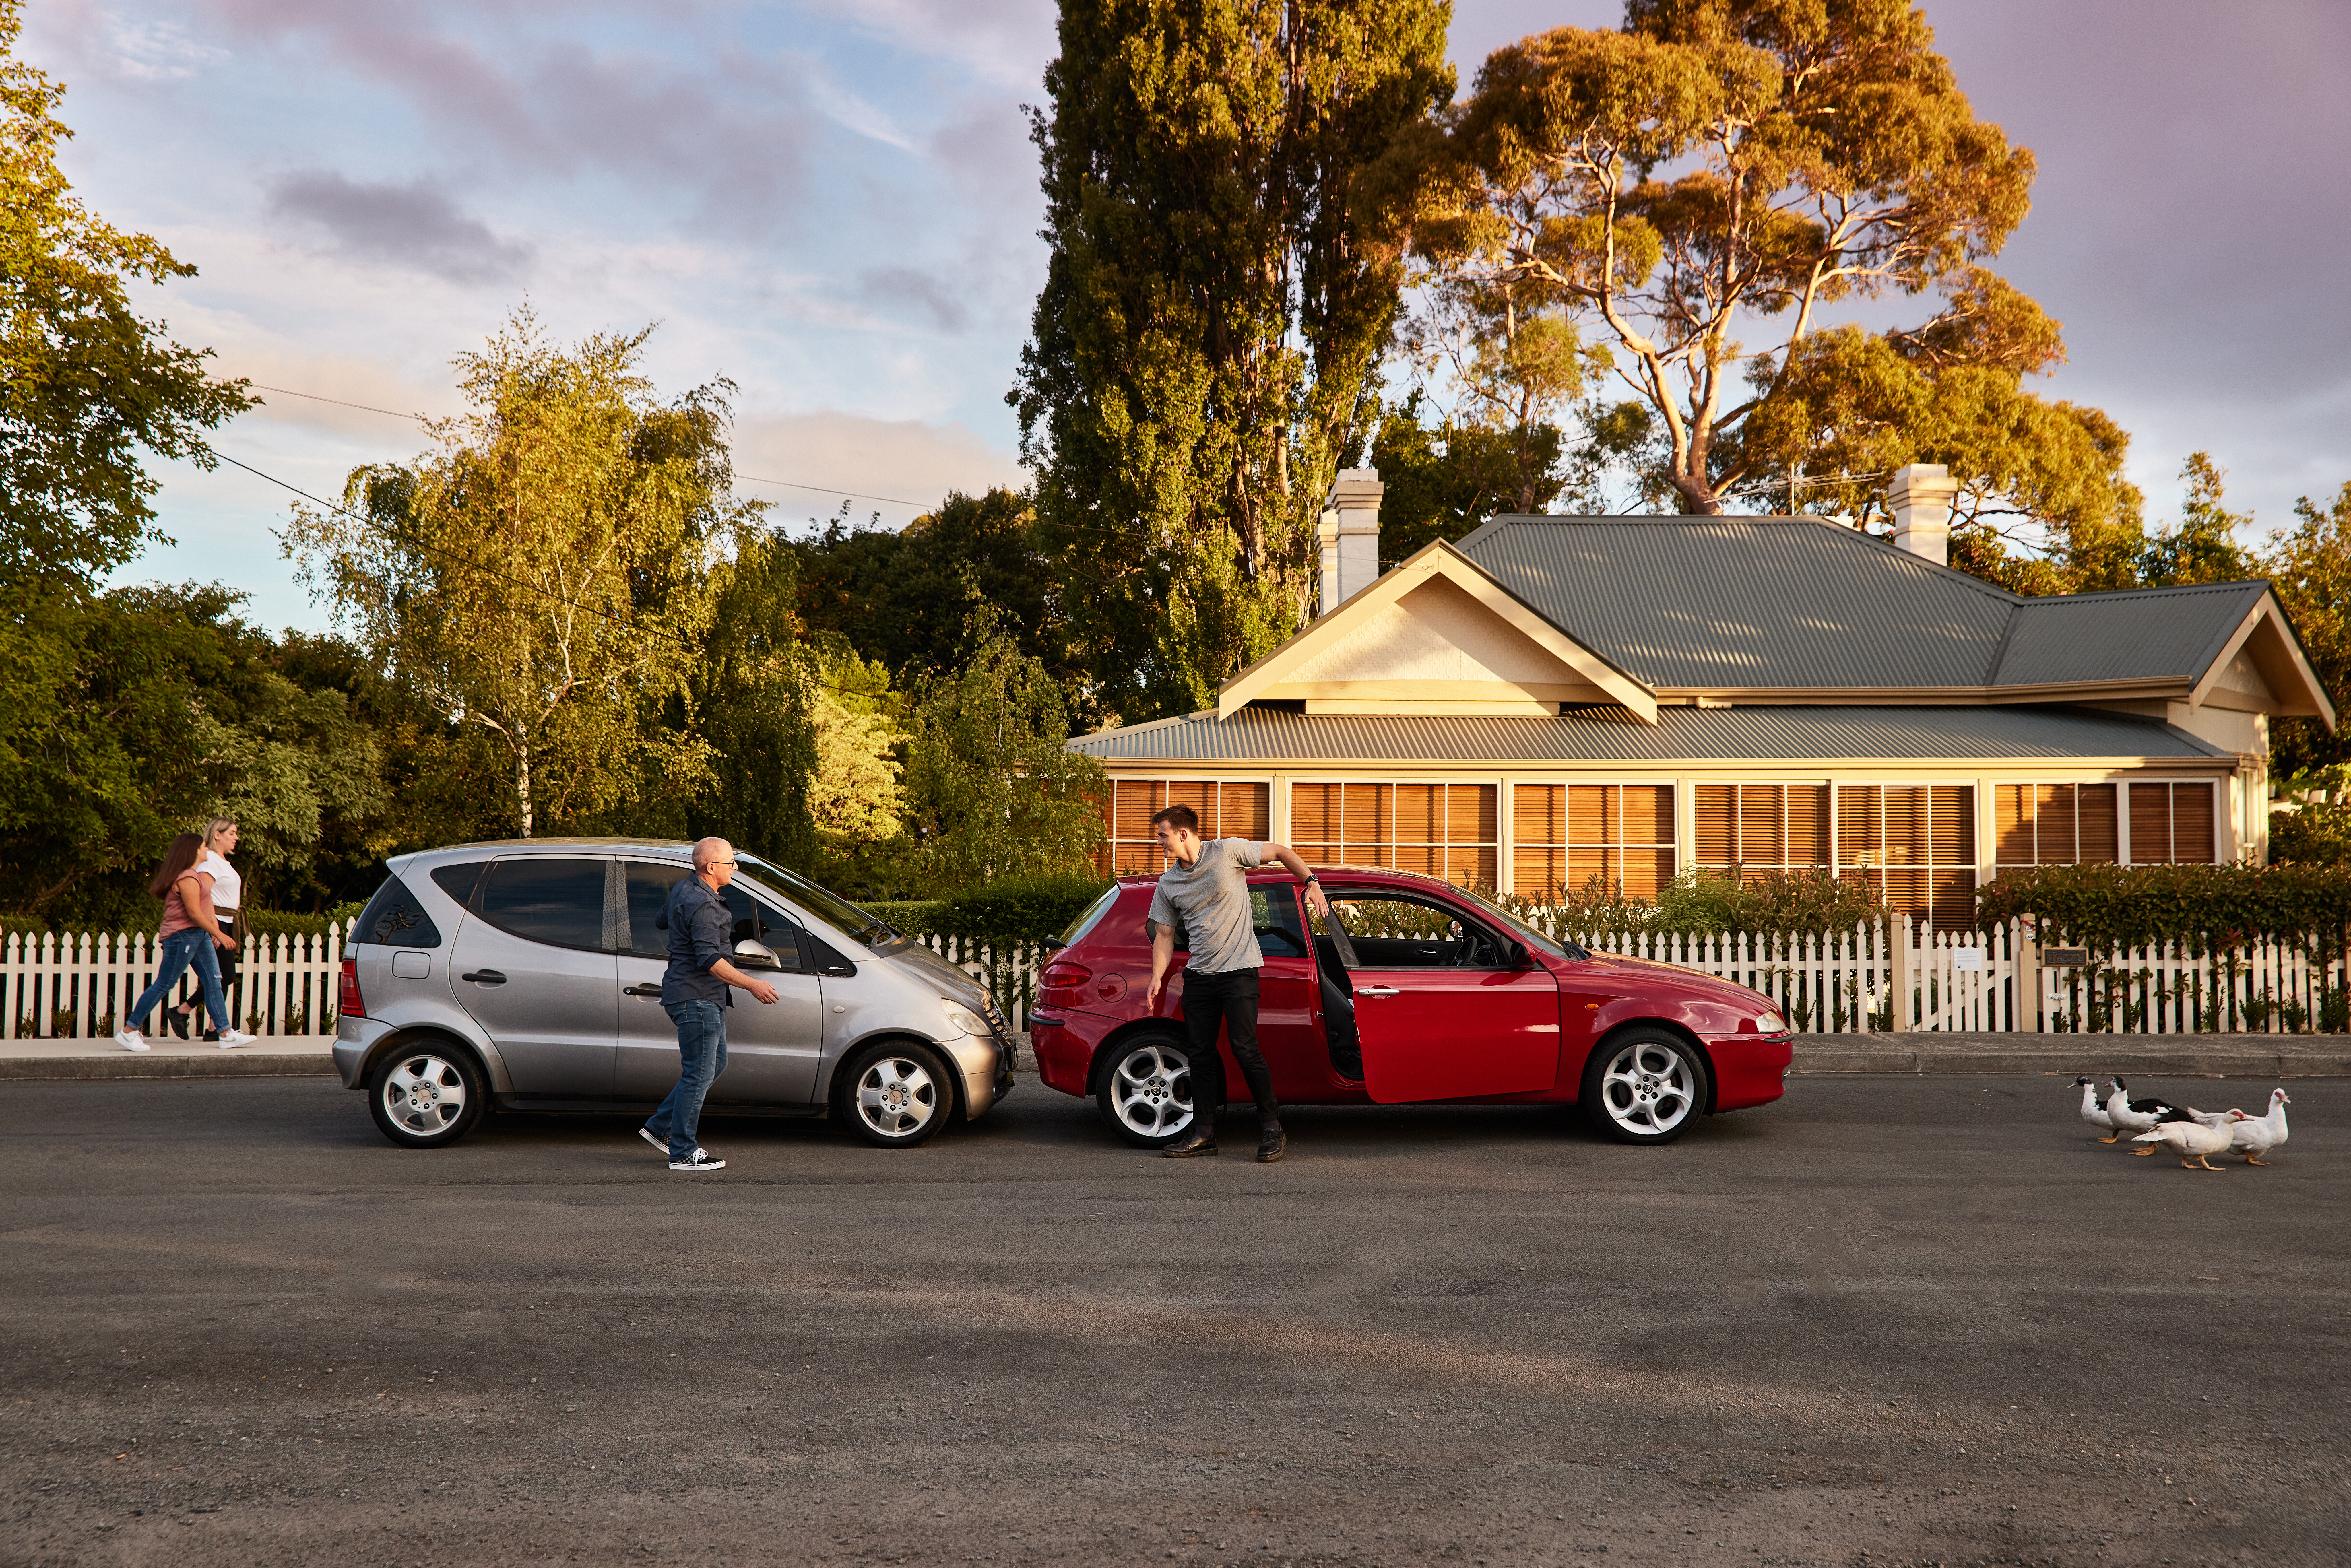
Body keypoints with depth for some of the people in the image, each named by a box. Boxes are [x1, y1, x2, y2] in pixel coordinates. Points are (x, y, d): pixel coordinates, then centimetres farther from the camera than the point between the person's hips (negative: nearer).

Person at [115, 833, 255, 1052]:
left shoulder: (194, 875, 16)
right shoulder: (187, 879, -17)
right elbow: (194, 913, -20)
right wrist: (219, 935, -17)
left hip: (198, 935, 11)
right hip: (182, 935, -11)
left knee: (213, 982, 4)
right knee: (164, 985, -5)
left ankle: (227, 1035, 2)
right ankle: (128, 1031, 4)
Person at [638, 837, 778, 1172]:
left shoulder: (683, 890, 11)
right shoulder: (702, 905, -21)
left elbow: (661, 920, 29)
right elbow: (711, 961, -27)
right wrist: (753, 985, -23)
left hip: (706, 998, 11)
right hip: (696, 999, -11)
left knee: (716, 1063, 18)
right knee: (699, 1073, -5)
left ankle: (660, 1128, 22)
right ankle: (684, 1153, 3)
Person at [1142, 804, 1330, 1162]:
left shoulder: (1228, 852, -7)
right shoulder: (1168, 883, 8)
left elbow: (1282, 852, 3)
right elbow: (1164, 934, 11)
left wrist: (1312, 884, -5)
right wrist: (1157, 977, -1)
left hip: (1238, 970, -6)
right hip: (1198, 975, 6)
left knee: (1245, 1048, -11)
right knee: (1201, 1053, 6)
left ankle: (1272, 1129, 0)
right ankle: (1204, 1134, 13)